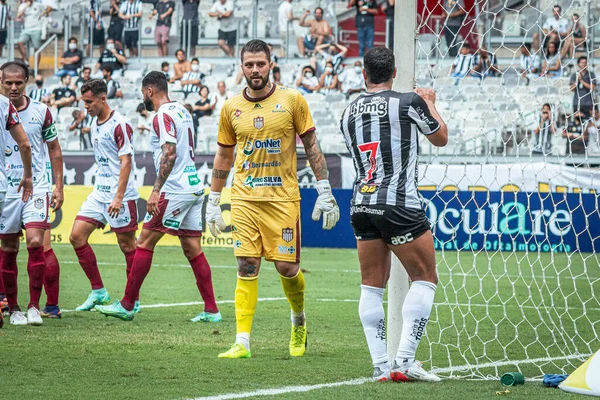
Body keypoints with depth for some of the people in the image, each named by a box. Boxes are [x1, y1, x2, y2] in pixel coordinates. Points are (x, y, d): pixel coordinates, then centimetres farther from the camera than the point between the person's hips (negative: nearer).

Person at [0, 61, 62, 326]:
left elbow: (54, 150, 10)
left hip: (37, 187, -1)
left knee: (35, 243, -16)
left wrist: (59, 187, 6)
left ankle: (34, 306, -9)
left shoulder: (41, 111, 1)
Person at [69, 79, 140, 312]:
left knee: (127, 245, -1)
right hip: (99, 194, 9)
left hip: (119, 196, -9)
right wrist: (102, 190, 19)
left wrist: (119, 197, -23)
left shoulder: (119, 125, -14)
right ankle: (98, 291, 9)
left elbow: (126, 162, -18)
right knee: (77, 236, 2)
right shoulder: (95, 123, 12)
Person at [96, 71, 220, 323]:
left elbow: (169, 153, -21)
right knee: (192, 249, 8)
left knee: (145, 243, -3)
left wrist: (156, 191, -22)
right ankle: (211, 310, 5)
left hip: (174, 189, -9)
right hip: (194, 187, 9)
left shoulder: (163, 115, -11)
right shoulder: (182, 111, 17)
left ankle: (127, 305, -2)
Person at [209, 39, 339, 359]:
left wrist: (324, 192, -3)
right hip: (244, 199, 2)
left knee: (287, 267, -2)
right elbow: (223, 155, 15)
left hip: (284, 198, -2)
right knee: (246, 268, -5)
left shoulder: (291, 100, -2)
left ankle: (299, 321, 27)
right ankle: (242, 342, -4)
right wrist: (213, 202, 13)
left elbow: (311, 145, 2)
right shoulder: (231, 108, 6)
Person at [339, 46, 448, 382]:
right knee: (425, 279, 5)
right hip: (400, 205, -5)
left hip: (361, 206, 5)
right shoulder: (409, 102, -5)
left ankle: (380, 365, 4)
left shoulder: (349, 112, 10)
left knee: (372, 287, 10)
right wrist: (430, 102, 29)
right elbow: (441, 138, 12)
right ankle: (404, 360, -6)